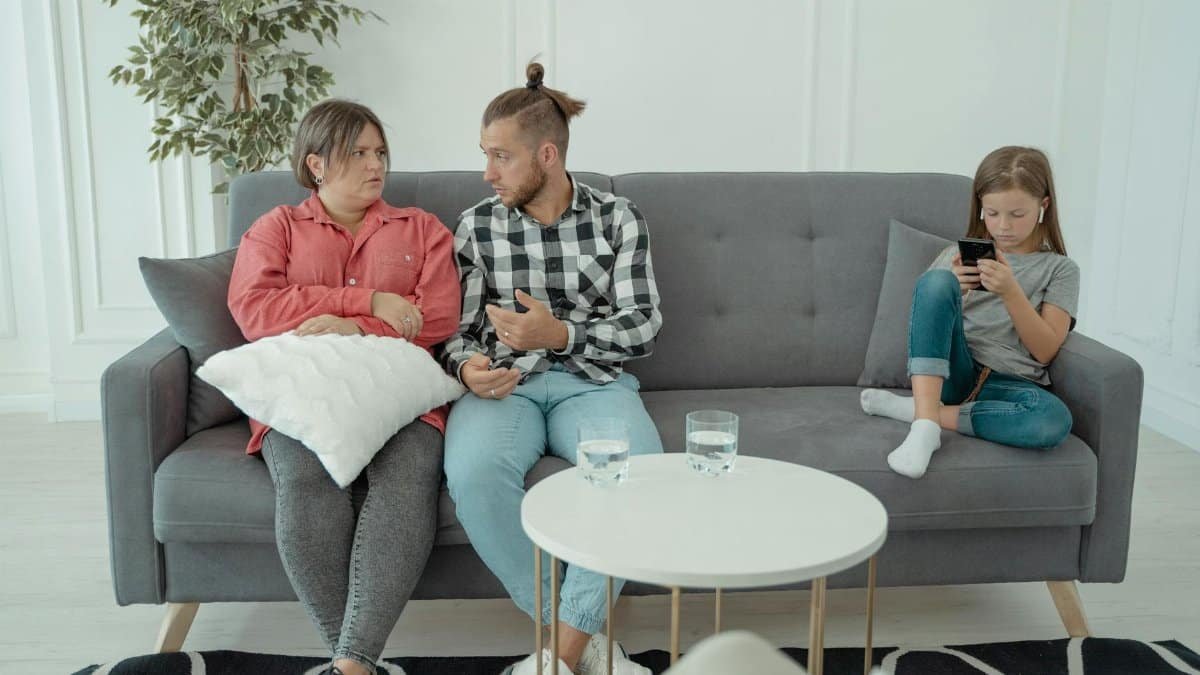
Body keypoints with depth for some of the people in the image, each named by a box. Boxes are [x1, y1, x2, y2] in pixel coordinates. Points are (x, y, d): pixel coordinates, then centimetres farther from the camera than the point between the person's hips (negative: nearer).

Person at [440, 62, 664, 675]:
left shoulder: (617, 218, 4)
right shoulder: (476, 226, 8)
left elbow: (643, 326, -2)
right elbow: (457, 331, 10)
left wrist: (559, 333, -17)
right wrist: (468, 366, -14)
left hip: (591, 381, 0)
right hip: (504, 384, 1)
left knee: (640, 465, -34)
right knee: (473, 472, -33)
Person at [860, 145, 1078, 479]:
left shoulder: (1059, 269, 10)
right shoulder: (959, 254, 14)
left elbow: (1046, 351, 0)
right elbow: (922, 319, 10)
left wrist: (1011, 292, -12)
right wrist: (951, 292, -9)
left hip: (1008, 384, 0)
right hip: (949, 373, 1)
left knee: (1054, 421, -37)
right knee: (936, 281, -27)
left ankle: (910, 409, -23)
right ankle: (925, 422, -35)